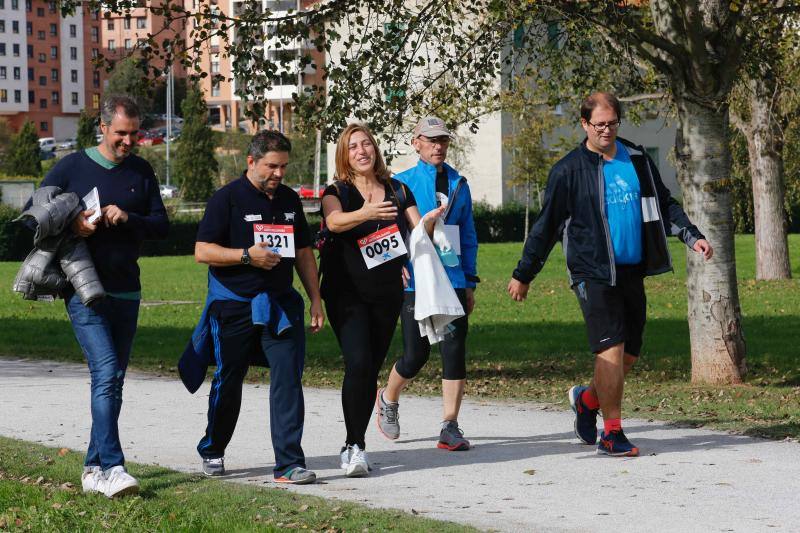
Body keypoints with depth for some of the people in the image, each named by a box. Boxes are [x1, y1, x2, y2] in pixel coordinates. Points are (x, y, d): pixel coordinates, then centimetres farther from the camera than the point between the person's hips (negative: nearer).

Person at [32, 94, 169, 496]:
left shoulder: (141, 172, 10)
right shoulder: (72, 167, 0)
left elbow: (161, 225, 9)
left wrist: (129, 219, -11)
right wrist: (71, 226, -15)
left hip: (126, 293, 5)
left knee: (113, 380, 8)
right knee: (106, 373, -18)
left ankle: (94, 468, 17)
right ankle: (112, 468, -22)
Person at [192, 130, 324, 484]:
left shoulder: (289, 199, 12)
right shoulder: (228, 198, -6)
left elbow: (303, 252, 19)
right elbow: (202, 251, -10)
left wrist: (315, 298, 14)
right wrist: (247, 255, -20)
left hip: (280, 304, 4)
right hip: (234, 305, -4)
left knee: (288, 379, -9)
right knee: (228, 381, 8)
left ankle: (289, 464, -10)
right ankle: (213, 451, 31)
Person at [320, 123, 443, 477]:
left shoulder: (397, 191, 9)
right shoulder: (337, 192, -2)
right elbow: (334, 221, -23)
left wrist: (428, 222, -19)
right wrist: (365, 214, -43)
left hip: (387, 293, 4)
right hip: (347, 293, -4)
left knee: (371, 371, 6)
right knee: (358, 364, -19)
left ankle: (353, 446, 18)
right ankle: (355, 446, -14)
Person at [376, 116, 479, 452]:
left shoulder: (458, 184, 12)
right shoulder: (401, 184, 1)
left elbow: (468, 236, 16)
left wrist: (470, 283, 13)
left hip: (453, 282, 3)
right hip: (415, 283, -3)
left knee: (454, 353, -4)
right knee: (415, 356, 1)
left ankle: (450, 428, 1)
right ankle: (388, 399, 31)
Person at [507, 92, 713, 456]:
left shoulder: (638, 160, 11)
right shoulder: (569, 170, -3)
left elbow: (664, 204, 20)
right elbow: (546, 226, 2)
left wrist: (691, 236, 6)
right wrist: (523, 275, 5)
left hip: (632, 271, 5)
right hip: (594, 273, -5)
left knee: (629, 354, 8)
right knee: (611, 348, -13)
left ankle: (587, 399, 34)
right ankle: (612, 434, -6)